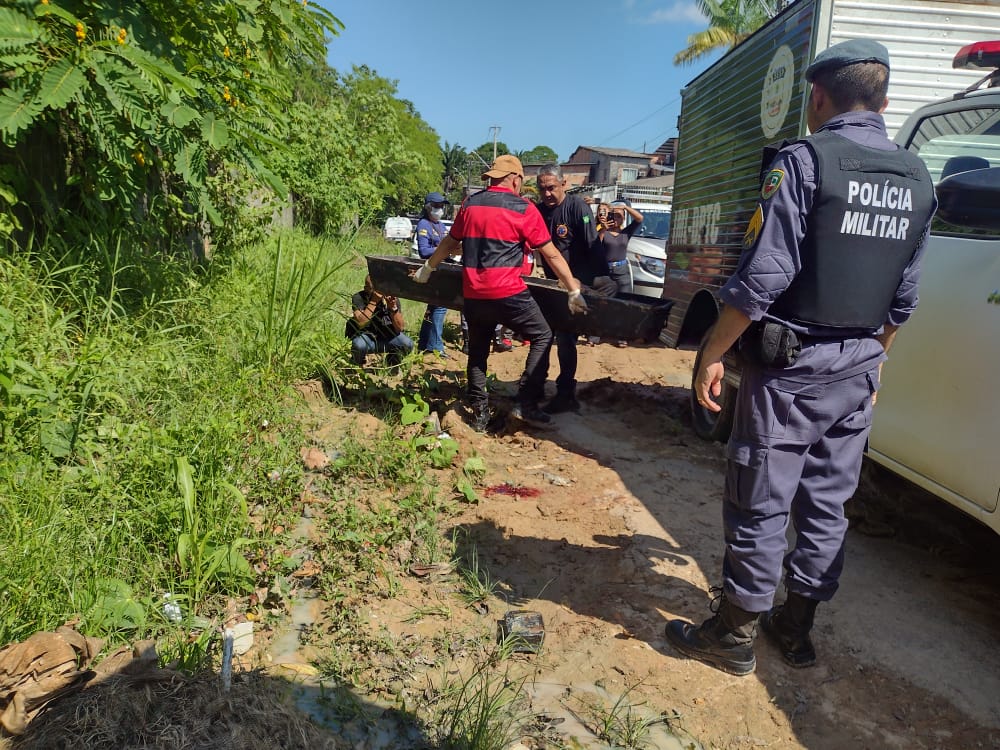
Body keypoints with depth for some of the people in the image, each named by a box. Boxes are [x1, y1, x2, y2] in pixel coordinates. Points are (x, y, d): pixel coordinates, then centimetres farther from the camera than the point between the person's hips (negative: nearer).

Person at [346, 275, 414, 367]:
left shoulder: (393, 299, -11)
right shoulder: (359, 298, -16)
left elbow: (400, 328, -15)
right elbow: (361, 323, -32)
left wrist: (393, 308, -30)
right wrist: (373, 301, -34)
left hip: (387, 337, 2)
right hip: (366, 336, -2)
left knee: (407, 344, -25)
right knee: (359, 345, -36)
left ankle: (392, 361, 8)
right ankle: (358, 366, 0)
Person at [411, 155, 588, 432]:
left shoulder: (470, 204, 11)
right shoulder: (523, 208, -2)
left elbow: (450, 242, 22)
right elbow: (552, 255, -1)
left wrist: (427, 268, 37)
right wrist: (574, 291, 4)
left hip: (473, 294, 5)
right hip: (509, 294, -5)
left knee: (478, 351, 18)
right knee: (542, 338, 10)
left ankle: (480, 413, 22)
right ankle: (526, 404, 3)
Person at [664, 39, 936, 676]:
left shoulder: (805, 160, -12)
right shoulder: (917, 180, 10)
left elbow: (762, 277, -19)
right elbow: (904, 296, 14)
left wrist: (713, 354, -12)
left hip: (790, 368, -7)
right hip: (857, 373, 7)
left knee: (760, 505, 3)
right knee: (826, 506, 15)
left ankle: (735, 637, 16)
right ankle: (796, 628, 29)